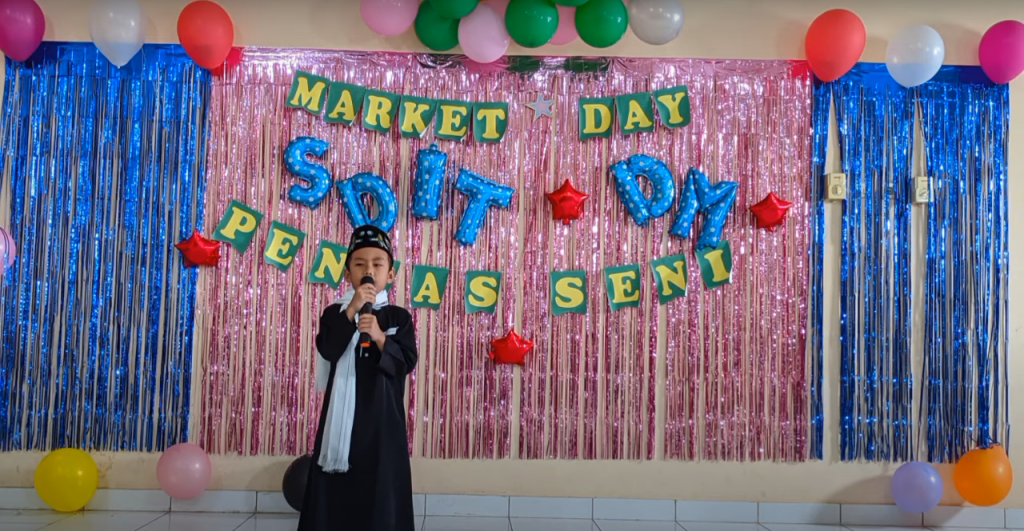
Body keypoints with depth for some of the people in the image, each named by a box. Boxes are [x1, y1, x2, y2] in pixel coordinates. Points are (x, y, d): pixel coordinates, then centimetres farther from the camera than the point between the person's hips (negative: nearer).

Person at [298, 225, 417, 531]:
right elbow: (328, 349, -10)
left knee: (382, 494, -1)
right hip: (342, 418, 1)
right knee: (333, 495, 3)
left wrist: (380, 337, -21)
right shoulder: (334, 313, 7)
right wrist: (352, 309, -17)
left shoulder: (399, 317, 6)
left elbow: (406, 362, -5)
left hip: (382, 419, 0)